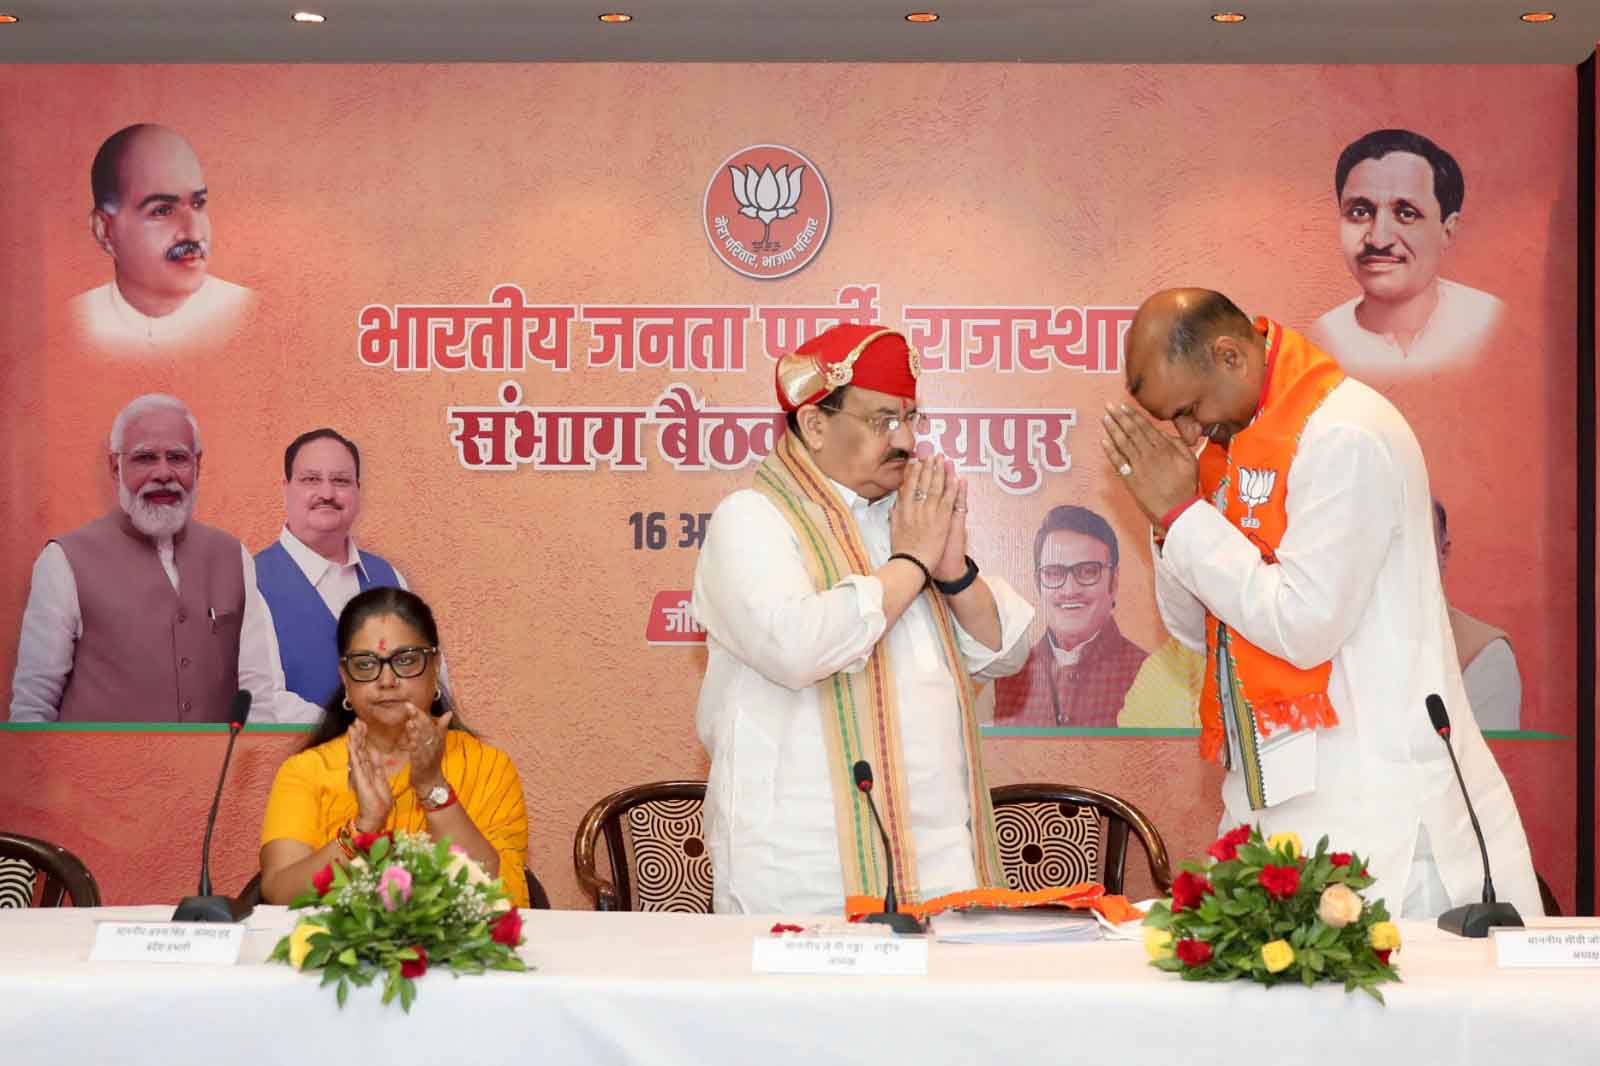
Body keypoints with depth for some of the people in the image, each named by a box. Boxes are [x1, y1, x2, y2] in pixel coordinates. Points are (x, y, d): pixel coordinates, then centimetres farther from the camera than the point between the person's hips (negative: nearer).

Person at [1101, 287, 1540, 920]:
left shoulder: (1346, 436, -14)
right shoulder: (1234, 441, 13)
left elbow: (1304, 627, -20)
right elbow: (1197, 629, 17)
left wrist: (1182, 513, -13)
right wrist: (1170, 520, -1)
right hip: (1279, 794, 8)